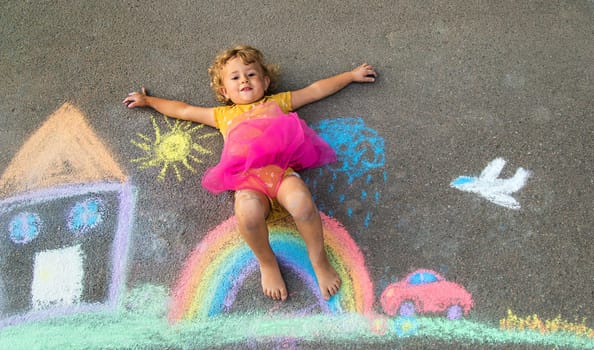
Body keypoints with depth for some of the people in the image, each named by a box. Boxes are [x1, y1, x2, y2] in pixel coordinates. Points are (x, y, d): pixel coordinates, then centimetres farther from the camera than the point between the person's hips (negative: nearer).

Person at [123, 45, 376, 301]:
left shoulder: (277, 103, 34)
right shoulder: (223, 115, 35)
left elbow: (316, 90, 39)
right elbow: (183, 110, 43)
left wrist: (352, 75, 42)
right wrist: (147, 100, 46)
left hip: (281, 167, 0)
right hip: (247, 178, 0)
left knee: (301, 203, -35)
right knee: (247, 211, -36)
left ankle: (319, 259, -9)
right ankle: (267, 263, -7)